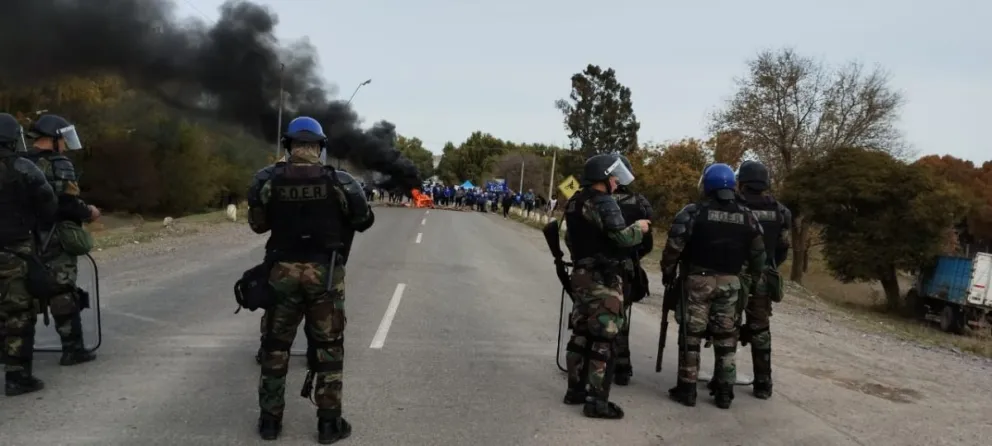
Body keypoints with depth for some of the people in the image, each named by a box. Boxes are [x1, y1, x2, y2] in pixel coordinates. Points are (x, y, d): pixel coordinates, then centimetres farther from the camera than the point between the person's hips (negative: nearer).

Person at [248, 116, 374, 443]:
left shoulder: (267, 179, -4)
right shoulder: (338, 181, -8)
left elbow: (257, 225, 6)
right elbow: (364, 220, 2)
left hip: (283, 271, 2)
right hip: (325, 272, -1)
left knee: (275, 346, 15)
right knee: (328, 348, 9)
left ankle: (270, 420, 23)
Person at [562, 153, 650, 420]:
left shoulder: (575, 203, 13)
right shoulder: (603, 203, -15)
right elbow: (622, 237, -22)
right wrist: (639, 228, -4)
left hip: (581, 274, 9)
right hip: (602, 279, -9)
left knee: (581, 333, 15)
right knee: (604, 339, -4)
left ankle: (576, 389, 24)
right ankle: (597, 401, -1)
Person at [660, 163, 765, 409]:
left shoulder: (693, 212, -10)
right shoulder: (747, 216, 5)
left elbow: (674, 246, -12)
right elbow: (758, 252, 10)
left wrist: (667, 272, 1)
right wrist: (755, 278, 22)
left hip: (697, 279, -4)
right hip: (730, 282, 4)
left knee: (691, 335, 3)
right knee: (726, 337, 11)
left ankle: (687, 389, 6)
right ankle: (725, 392, 16)